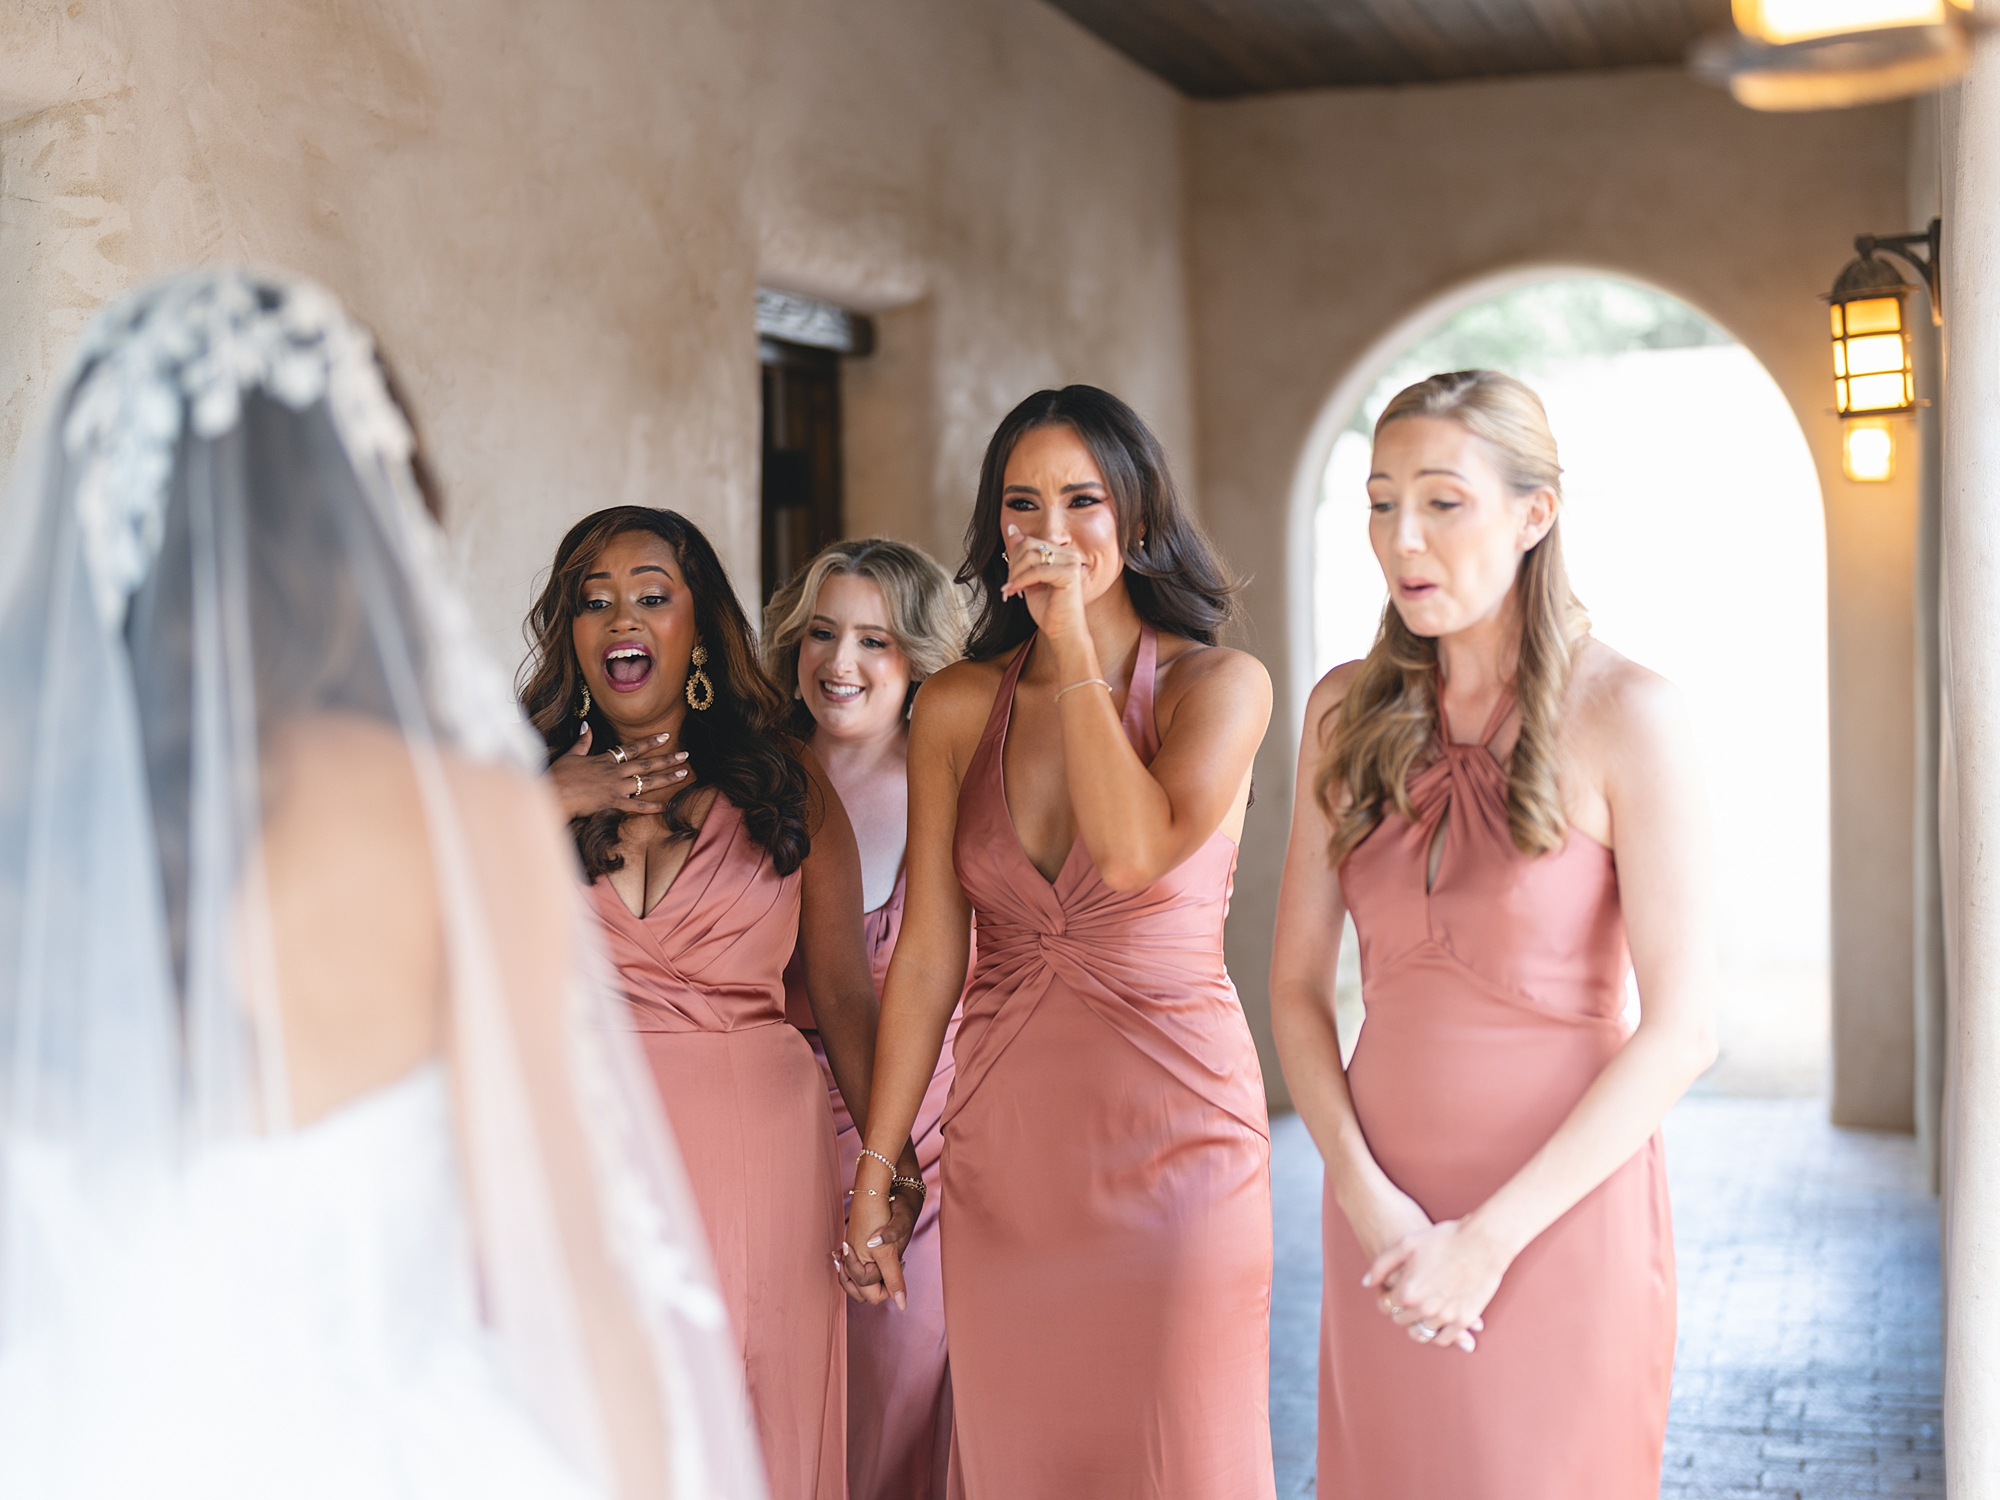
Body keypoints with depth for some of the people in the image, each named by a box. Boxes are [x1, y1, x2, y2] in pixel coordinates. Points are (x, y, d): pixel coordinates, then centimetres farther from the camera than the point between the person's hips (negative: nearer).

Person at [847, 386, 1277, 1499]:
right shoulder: (958, 706, 4)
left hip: (1174, 1129, -3)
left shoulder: (1221, 684, -3)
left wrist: (1076, 648, -13)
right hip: (1003, 1144, 3)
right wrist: (876, 1164, 5)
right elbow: (928, 955, 5)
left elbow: (1133, 852, -22)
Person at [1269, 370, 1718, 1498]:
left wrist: (1489, 1238, -14)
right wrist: (1364, 1195, -9)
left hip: (1562, 1206, -4)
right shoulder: (1350, 713, 4)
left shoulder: (1625, 715, -10)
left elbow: (1683, 1030, -12)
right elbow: (1299, 983, 6)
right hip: (1388, 1215, 4)